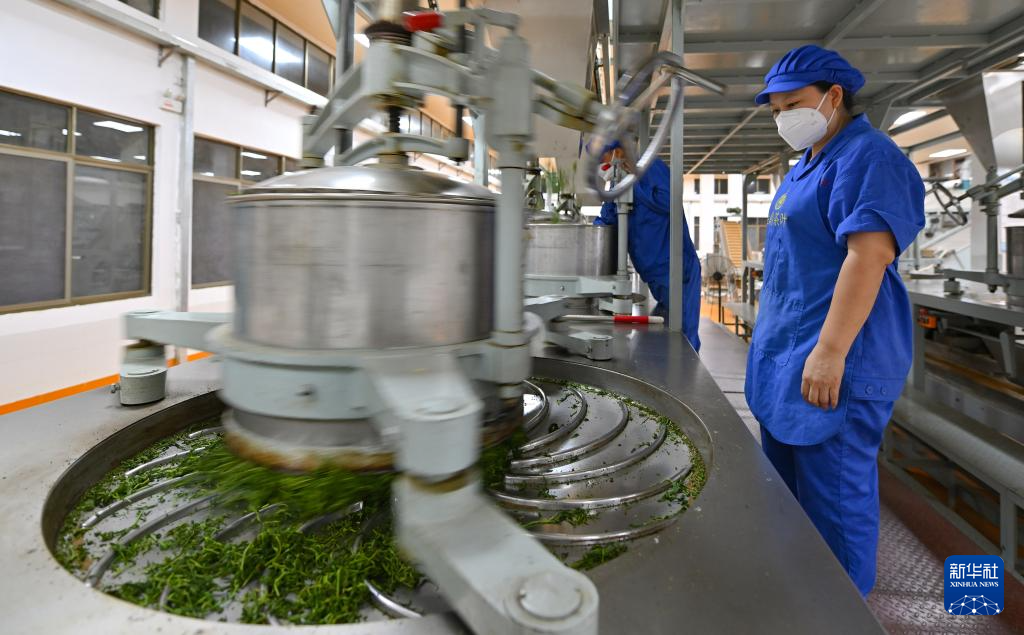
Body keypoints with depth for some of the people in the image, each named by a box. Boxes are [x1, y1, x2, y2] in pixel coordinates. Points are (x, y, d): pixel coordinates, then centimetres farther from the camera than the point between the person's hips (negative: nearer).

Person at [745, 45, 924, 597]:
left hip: (832, 363, -10)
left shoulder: (868, 157, -12)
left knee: (833, 497, 0)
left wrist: (830, 353, -28)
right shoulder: (808, 164, 17)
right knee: (783, 488, 19)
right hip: (787, 355, 10)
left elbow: (869, 255, -23)